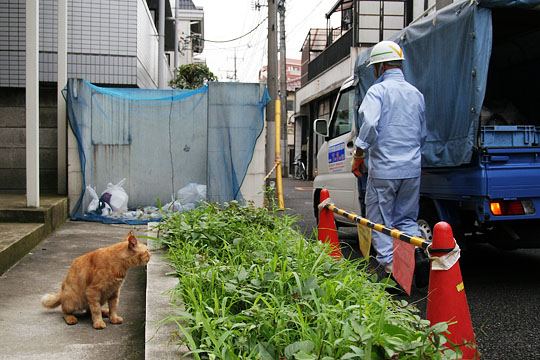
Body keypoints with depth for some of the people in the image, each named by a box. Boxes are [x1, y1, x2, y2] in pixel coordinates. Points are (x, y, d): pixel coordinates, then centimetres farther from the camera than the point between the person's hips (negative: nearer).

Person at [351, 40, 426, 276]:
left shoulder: (378, 90, -7)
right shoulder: (416, 94, 15)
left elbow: (369, 124, -23)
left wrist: (358, 155, -13)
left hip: (383, 168, -6)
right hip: (412, 169, 6)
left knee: (380, 222, 5)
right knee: (406, 219, 17)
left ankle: (390, 267, 4)